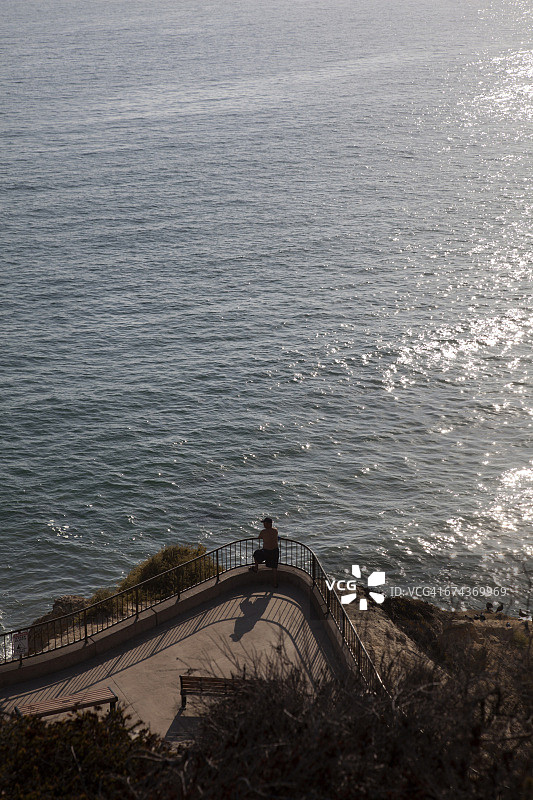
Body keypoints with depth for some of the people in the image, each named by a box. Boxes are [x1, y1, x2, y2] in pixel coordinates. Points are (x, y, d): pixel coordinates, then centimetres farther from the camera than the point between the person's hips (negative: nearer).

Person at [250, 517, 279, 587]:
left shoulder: (263, 532, -17)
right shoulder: (275, 530, -3)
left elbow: (259, 537, 3)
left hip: (266, 551, -4)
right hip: (275, 551, 4)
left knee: (256, 554, 27)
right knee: (274, 568, 14)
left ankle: (256, 568, 45)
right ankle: (275, 583, 19)